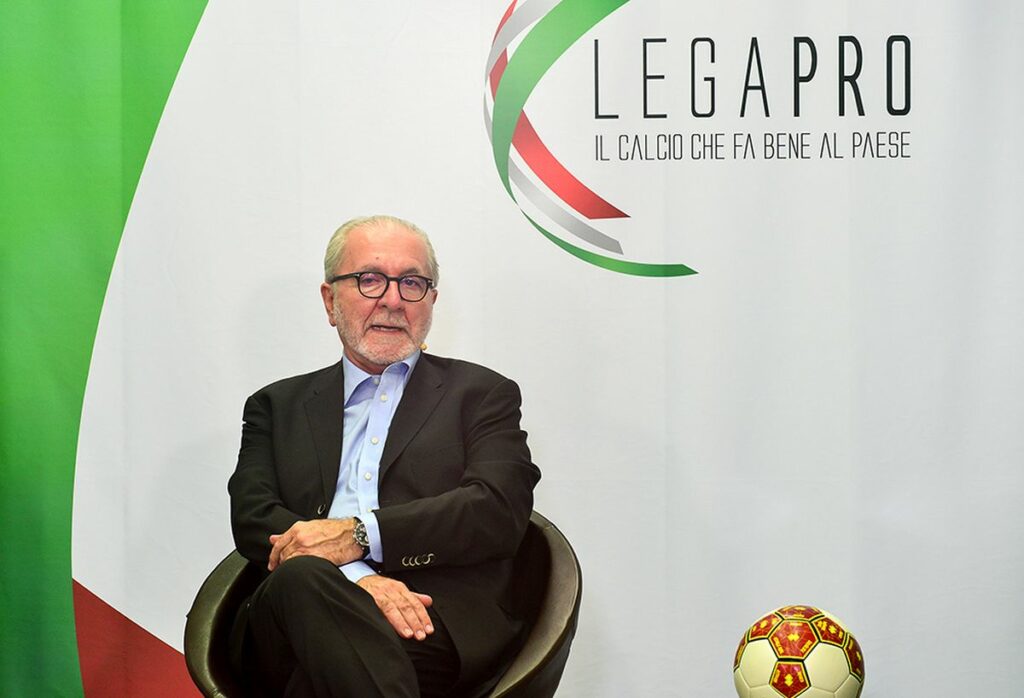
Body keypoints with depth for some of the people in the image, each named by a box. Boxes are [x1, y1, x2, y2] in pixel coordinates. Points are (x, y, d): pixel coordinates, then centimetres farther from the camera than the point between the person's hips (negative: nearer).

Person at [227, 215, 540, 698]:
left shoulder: (482, 395, 19)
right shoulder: (278, 406, 25)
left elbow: (499, 511, 2)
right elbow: (252, 515, 8)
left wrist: (359, 534, -12)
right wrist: (355, 577, -14)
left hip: (436, 626, -3)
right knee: (301, 577, -36)